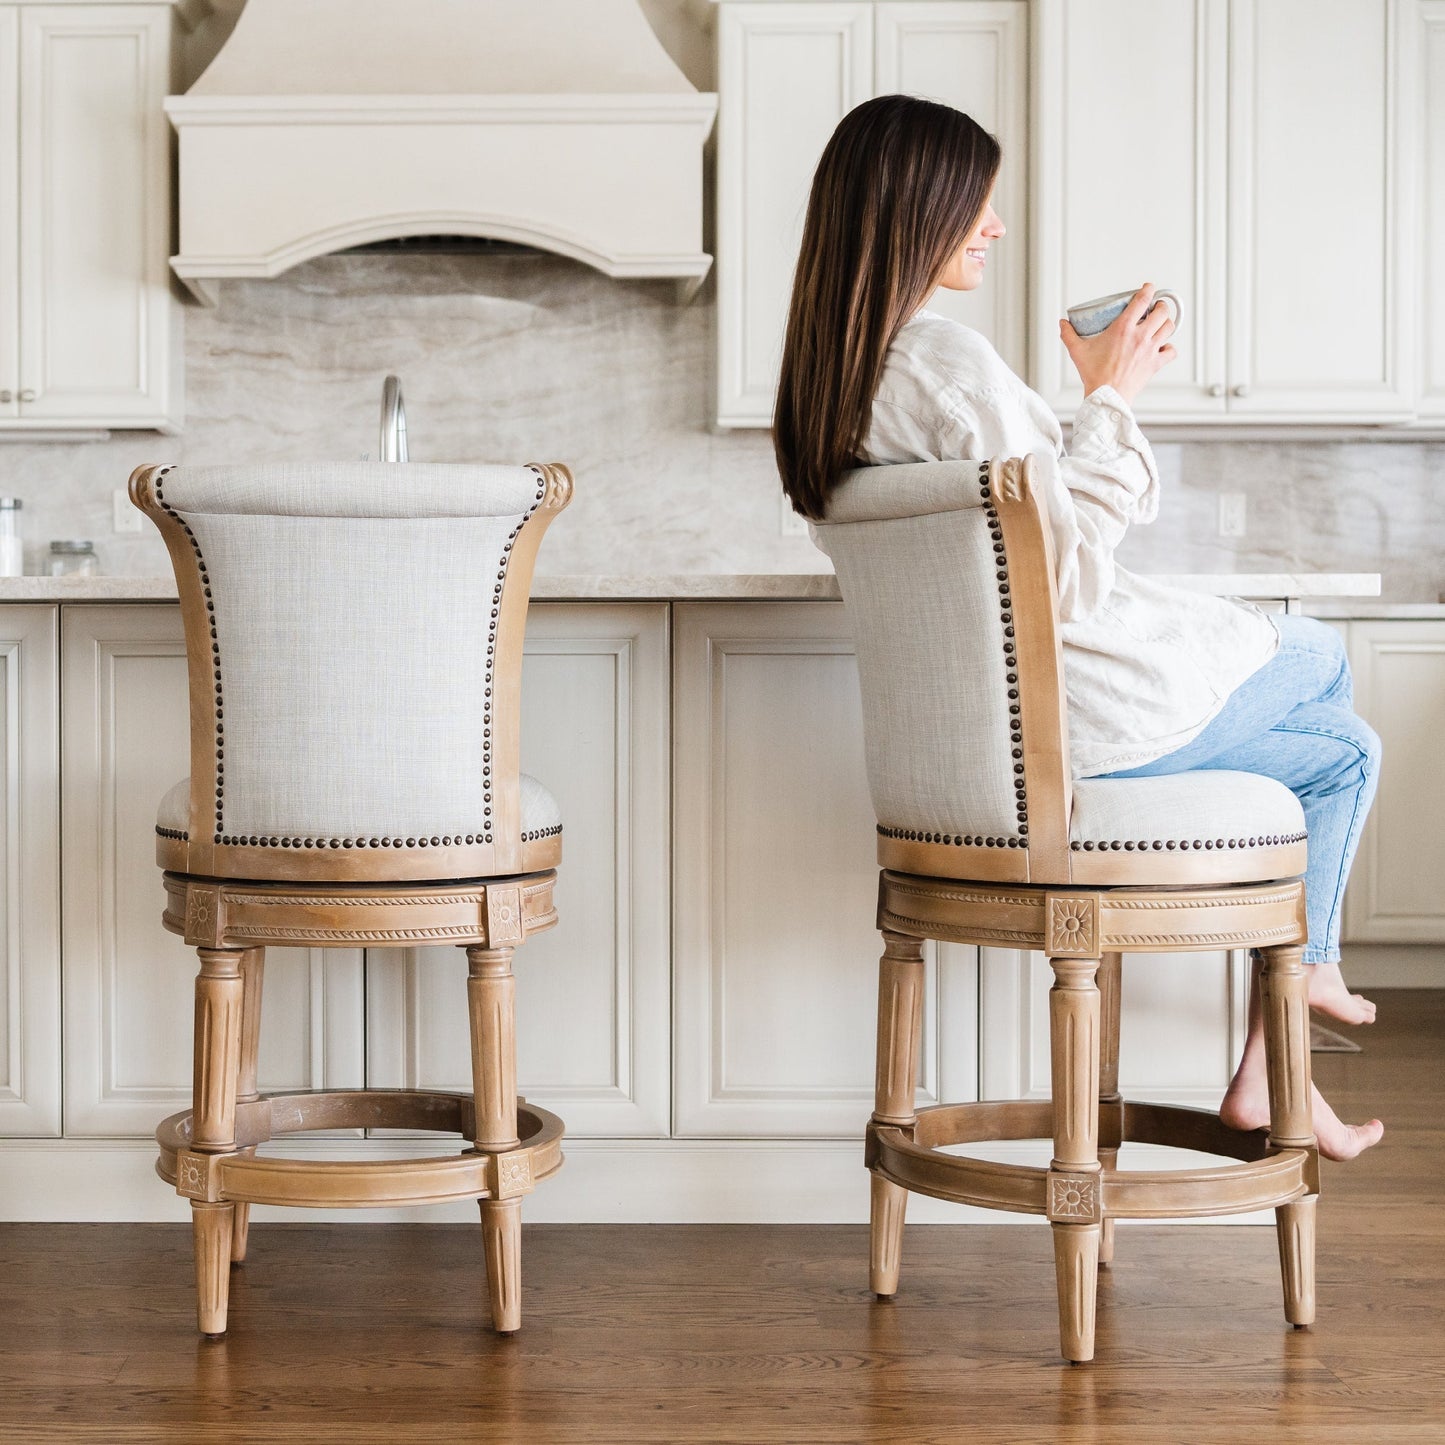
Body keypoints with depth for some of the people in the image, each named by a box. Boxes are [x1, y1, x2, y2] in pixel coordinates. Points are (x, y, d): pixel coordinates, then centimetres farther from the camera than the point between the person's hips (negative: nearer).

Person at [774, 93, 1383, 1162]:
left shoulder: (833, 371, 6)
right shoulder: (950, 360, -25)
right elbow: (1072, 575, -23)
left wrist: (1104, 394, 9)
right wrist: (1111, 400, -13)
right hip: (1081, 711, -9)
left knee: (1343, 750, 22)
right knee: (1321, 654, 19)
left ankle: (1269, 1074, 22)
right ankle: (1312, 961, 34)